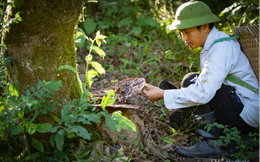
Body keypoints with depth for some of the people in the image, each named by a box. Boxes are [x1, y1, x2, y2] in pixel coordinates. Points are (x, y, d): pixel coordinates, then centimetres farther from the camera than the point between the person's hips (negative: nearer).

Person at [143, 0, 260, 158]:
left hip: (247, 114, -10)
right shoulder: (213, 44, 8)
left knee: (192, 80, -19)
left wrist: (162, 94, -23)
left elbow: (203, 93, -30)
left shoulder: (221, 49, -22)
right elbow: (207, 84, 13)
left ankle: (210, 144, -19)